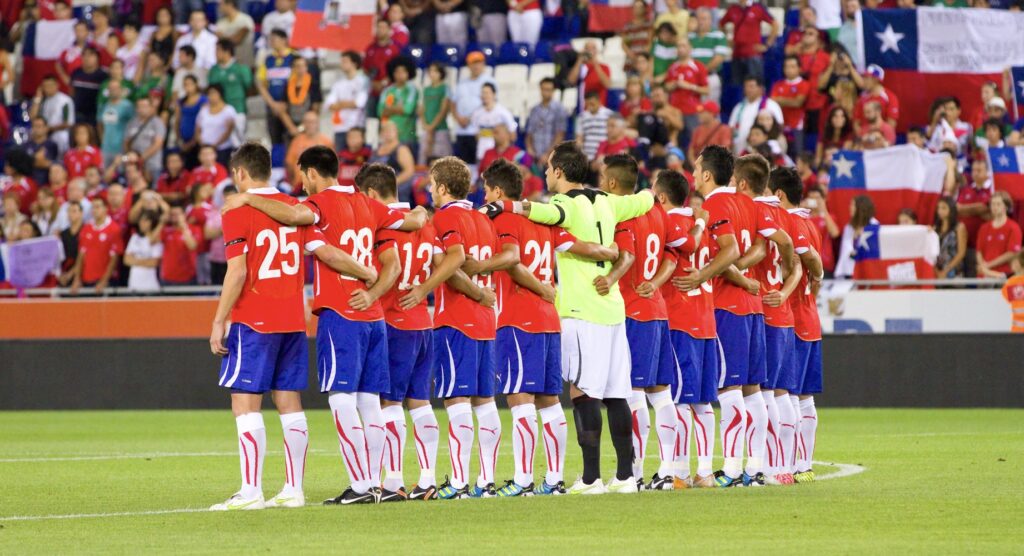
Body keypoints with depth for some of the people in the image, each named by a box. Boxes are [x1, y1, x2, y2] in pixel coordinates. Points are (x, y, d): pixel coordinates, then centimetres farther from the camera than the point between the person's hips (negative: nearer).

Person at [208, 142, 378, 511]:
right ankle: (293, 490, 8)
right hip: (292, 321, 6)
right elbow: (326, 253, 4)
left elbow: (237, 272, -14)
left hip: (253, 323, -6)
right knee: (289, 403, 8)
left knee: (245, 404, -4)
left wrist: (219, 322, -11)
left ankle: (251, 491, -10)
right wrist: (367, 274, 18)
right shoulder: (293, 207, 9)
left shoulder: (238, 211, -7)